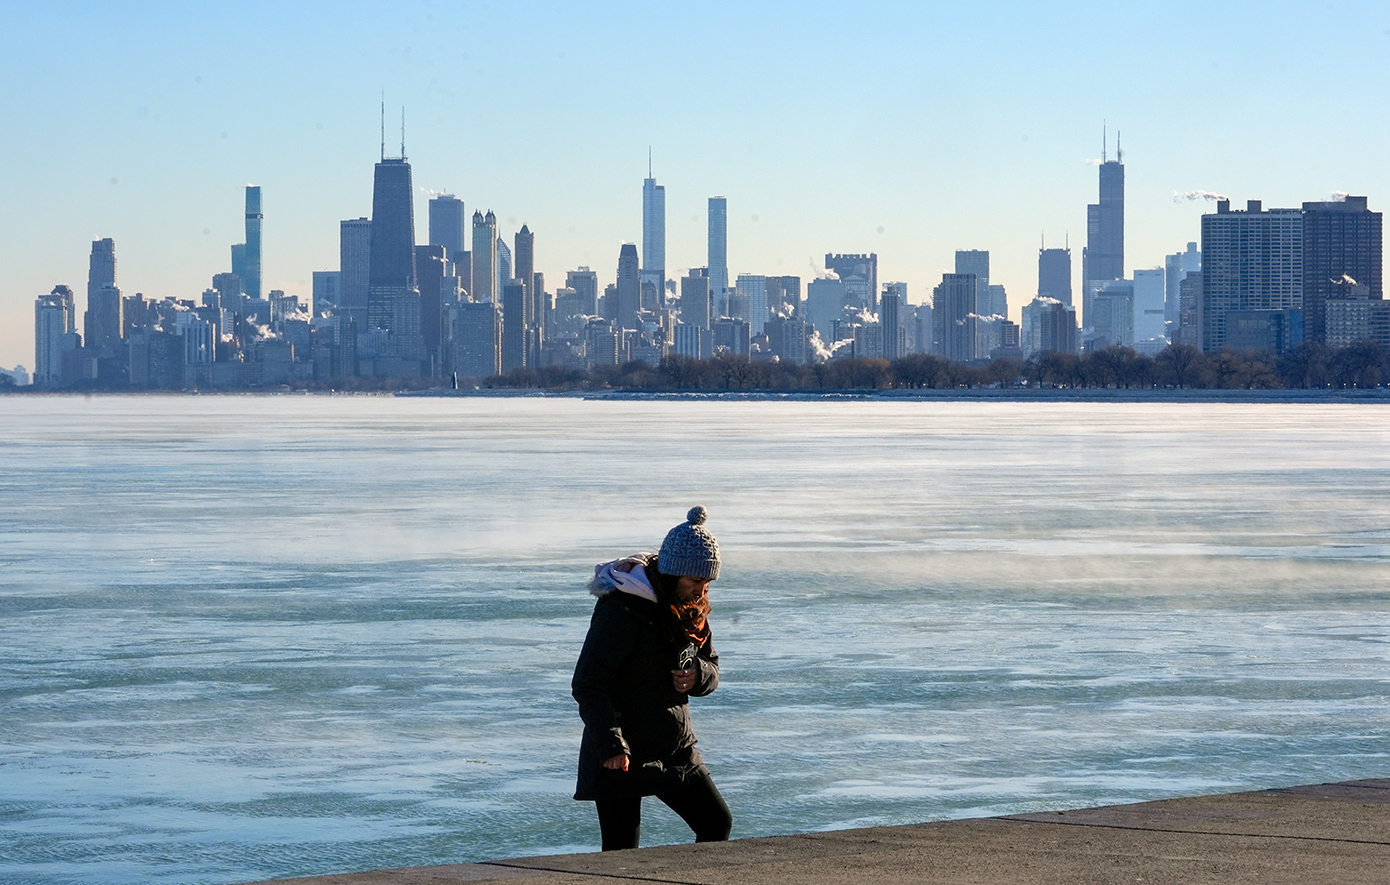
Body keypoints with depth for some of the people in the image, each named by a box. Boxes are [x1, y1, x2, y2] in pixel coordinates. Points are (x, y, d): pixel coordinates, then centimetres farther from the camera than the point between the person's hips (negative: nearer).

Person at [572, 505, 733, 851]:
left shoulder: (692, 608, 4)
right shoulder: (622, 609, -20)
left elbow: (711, 668, 15)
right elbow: (588, 684, -24)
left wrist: (698, 676, -11)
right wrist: (611, 745, -35)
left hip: (676, 750, 8)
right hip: (621, 754, -7)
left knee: (717, 824, 9)